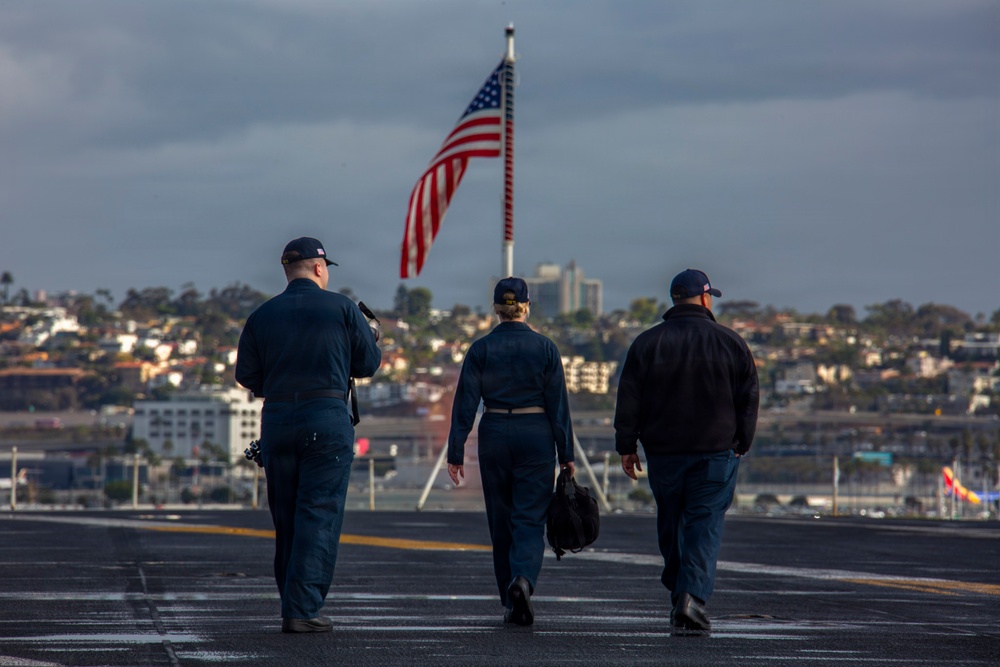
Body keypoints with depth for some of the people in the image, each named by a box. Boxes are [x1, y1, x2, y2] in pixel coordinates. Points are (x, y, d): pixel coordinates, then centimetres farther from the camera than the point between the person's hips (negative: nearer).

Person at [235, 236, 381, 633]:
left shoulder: (262, 316, 5)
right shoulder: (341, 309, -2)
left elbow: (246, 375, 4)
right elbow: (369, 364, 3)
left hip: (276, 420, 3)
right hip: (328, 419, -3)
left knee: (286, 518, 12)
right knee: (319, 515, -3)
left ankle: (293, 605, 16)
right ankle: (302, 610, -10)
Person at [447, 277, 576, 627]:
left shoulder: (480, 349, -2)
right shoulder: (545, 348, -3)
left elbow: (465, 403, -3)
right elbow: (558, 404, -3)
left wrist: (456, 452, 0)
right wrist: (566, 454, 2)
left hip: (494, 436, 1)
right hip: (536, 435, -1)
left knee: (501, 520, 11)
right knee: (530, 518, 1)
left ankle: (511, 603, 15)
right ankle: (524, 578, -27)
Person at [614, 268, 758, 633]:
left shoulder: (647, 343, 2)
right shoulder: (729, 342, 0)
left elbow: (628, 399, 1)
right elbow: (748, 400, 3)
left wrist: (626, 446, 6)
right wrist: (740, 446, 12)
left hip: (663, 451, 2)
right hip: (716, 452, -2)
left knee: (670, 524, 15)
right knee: (705, 524, -3)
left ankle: (678, 594, 23)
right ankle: (693, 596, -18)